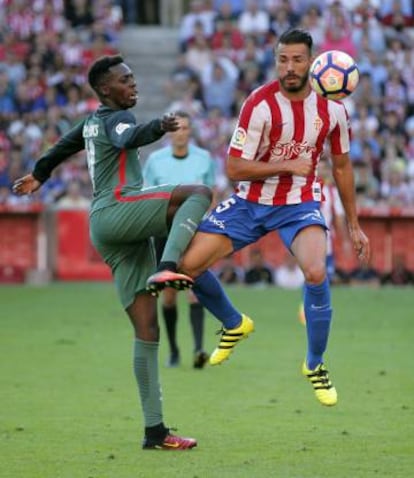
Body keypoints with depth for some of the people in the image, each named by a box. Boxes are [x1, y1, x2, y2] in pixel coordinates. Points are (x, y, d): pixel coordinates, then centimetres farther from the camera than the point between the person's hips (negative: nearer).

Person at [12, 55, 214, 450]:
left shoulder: (93, 121, 26)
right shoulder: (116, 118, -1)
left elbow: (64, 146, 44)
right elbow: (128, 138, -25)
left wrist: (38, 175, 60)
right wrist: (158, 128, -39)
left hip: (109, 235, 8)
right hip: (117, 209, -8)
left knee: (146, 329, 2)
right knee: (199, 193, -20)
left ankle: (154, 431, -3)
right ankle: (167, 267, -37)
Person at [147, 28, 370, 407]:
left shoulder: (332, 108, -8)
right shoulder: (260, 105, -18)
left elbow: (342, 166, 8)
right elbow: (235, 168, -17)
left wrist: (354, 226, 11)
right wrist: (289, 165, -24)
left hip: (300, 203, 0)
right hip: (251, 203, 0)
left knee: (316, 273, -27)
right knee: (188, 265, -10)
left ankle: (315, 365, -3)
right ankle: (234, 325, 22)